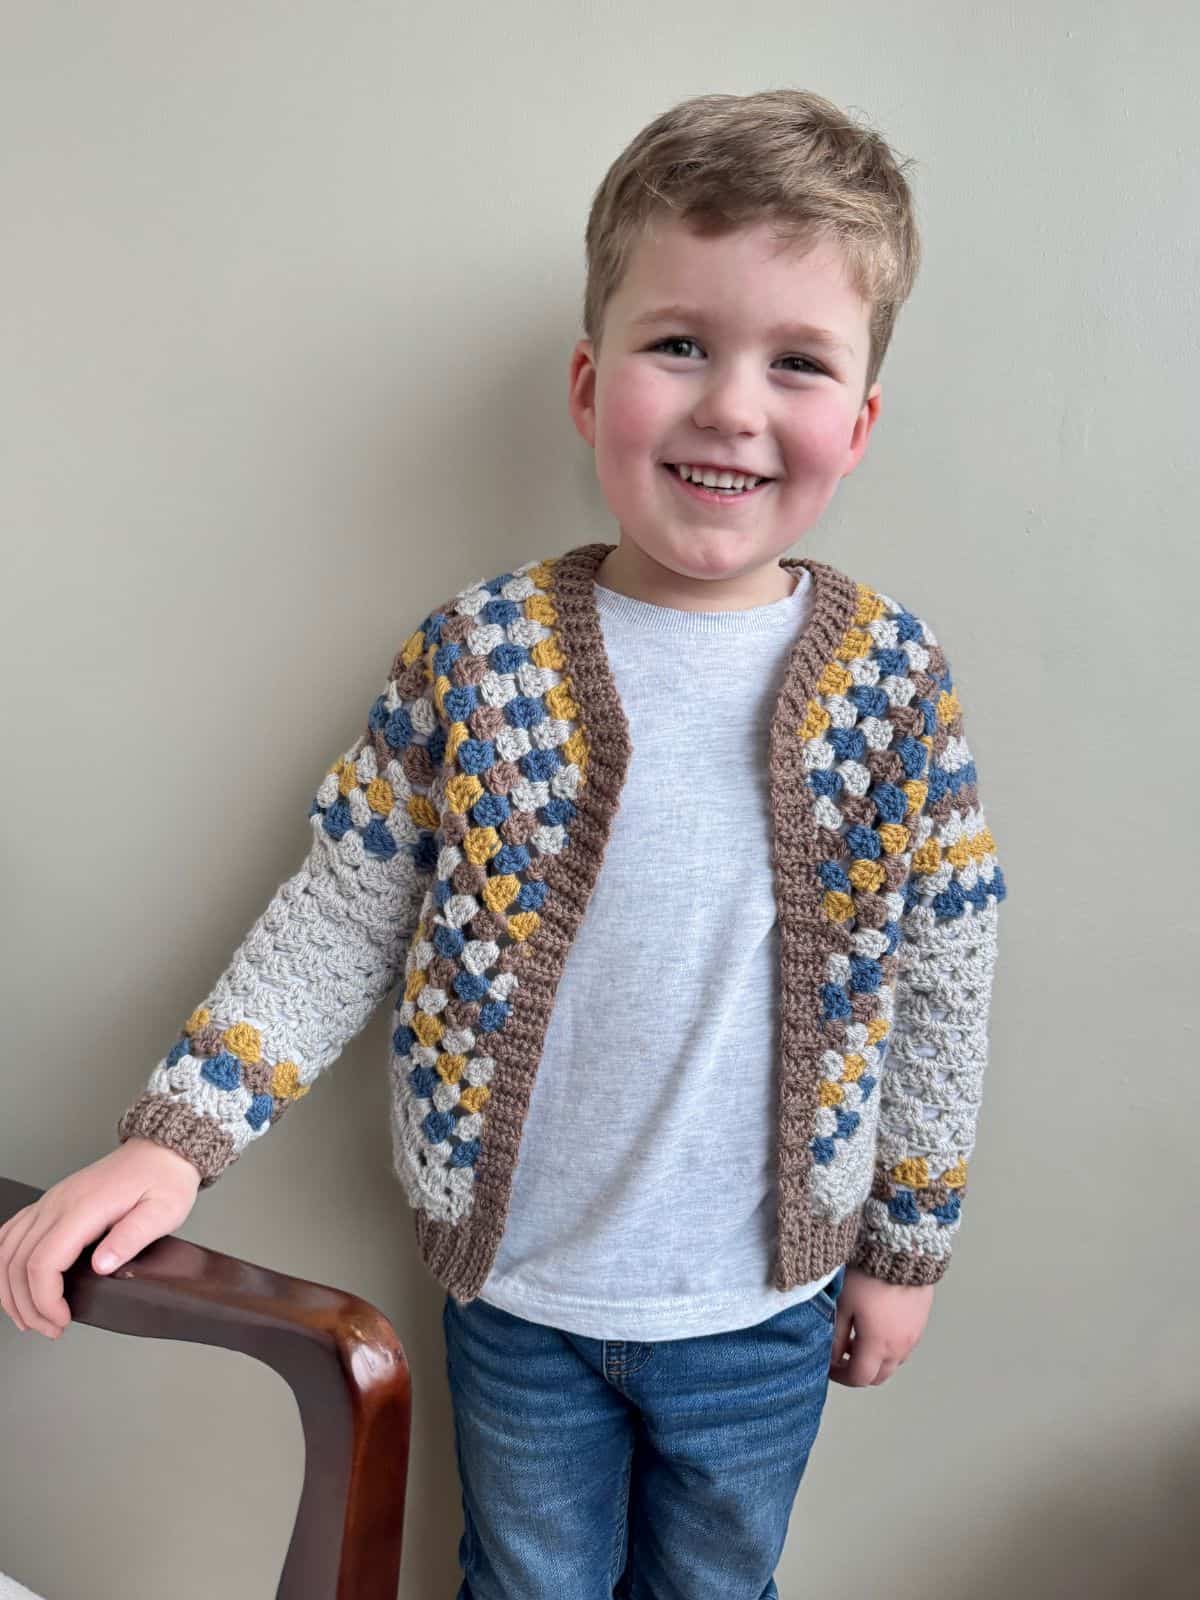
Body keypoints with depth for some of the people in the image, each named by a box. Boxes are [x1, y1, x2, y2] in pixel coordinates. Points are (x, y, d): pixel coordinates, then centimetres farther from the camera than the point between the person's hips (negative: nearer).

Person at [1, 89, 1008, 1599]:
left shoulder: (895, 682, -12)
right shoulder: (473, 657, -14)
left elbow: (937, 988, -4)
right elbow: (337, 919, -7)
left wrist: (908, 1243, 4)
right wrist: (176, 1137, -16)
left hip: (766, 1306, 1)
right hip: (517, 1290, 0)